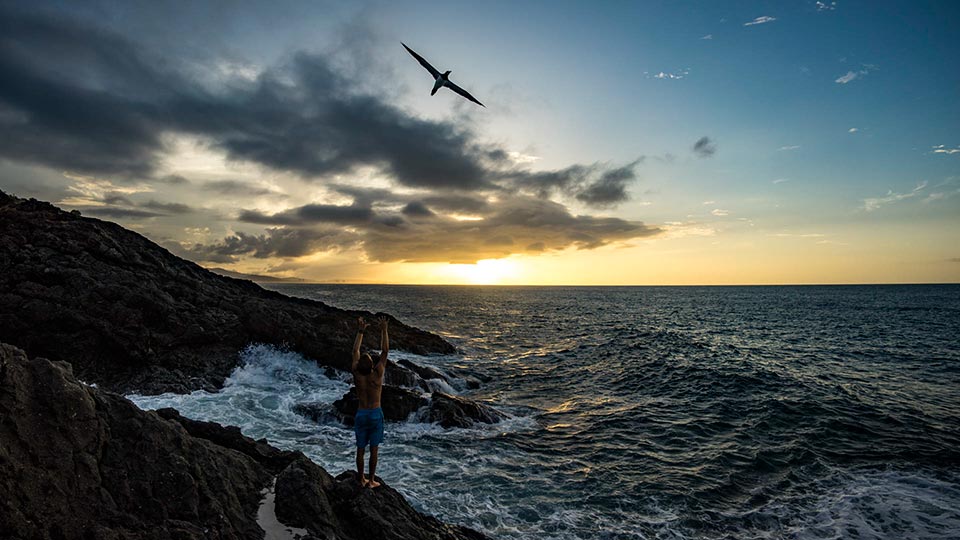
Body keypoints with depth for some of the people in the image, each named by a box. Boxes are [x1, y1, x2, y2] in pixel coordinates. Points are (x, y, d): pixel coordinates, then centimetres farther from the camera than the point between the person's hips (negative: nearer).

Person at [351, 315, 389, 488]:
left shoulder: (356, 375, -12)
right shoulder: (377, 375, -18)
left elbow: (355, 351, -2)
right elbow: (385, 351, -15)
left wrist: (360, 331, 2)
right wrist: (384, 330, -12)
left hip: (361, 414, 2)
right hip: (375, 414, -2)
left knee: (360, 449, 13)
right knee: (374, 449, 9)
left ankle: (362, 479, 25)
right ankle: (372, 481, 18)